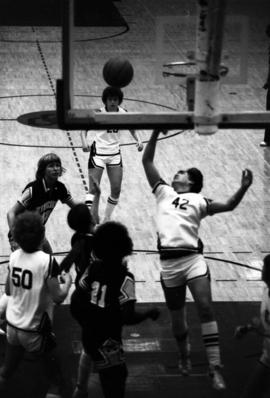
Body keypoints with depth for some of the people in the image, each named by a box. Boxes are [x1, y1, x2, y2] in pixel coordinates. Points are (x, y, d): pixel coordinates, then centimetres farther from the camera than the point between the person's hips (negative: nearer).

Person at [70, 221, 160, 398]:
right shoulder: (124, 279, -19)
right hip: (107, 342, -8)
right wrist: (151, 312, -5)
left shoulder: (93, 269, -1)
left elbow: (75, 302, 3)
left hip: (88, 335, 8)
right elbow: (129, 317, -22)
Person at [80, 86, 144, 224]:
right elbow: (84, 128, -15)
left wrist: (138, 140, -9)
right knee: (94, 190, -7)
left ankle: (107, 218, 20)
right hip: (98, 152, -4)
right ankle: (93, 219, 2)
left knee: (116, 190, 4)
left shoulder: (123, 113, -4)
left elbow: (132, 129, 9)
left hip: (114, 154, 4)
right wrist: (84, 142, -34)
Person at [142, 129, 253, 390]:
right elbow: (147, 160, 14)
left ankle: (215, 368, -15)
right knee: (176, 315, 12)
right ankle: (184, 356, 38)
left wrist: (243, 188, -14)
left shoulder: (198, 200, 11)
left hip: (193, 258, -2)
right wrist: (156, 132, 8)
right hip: (169, 261, 2)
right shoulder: (163, 192, 17)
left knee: (205, 307, -15)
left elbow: (228, 205, 1)